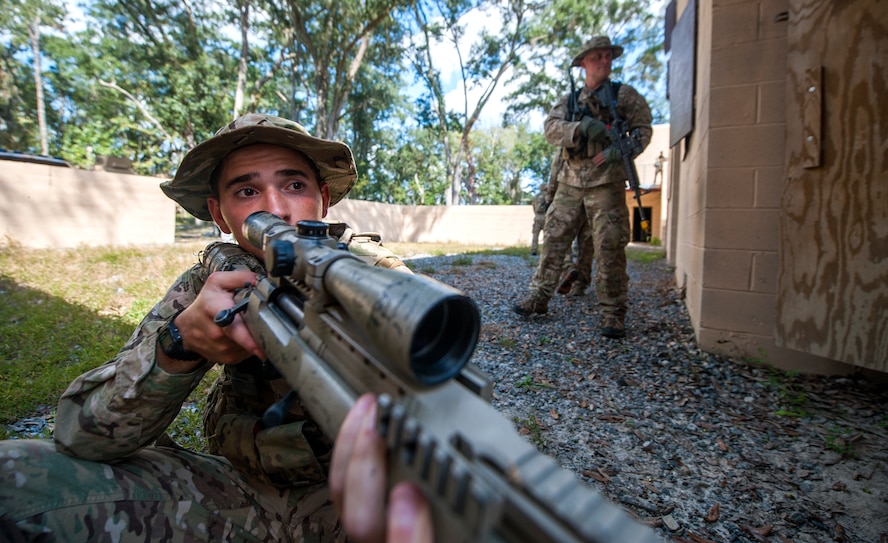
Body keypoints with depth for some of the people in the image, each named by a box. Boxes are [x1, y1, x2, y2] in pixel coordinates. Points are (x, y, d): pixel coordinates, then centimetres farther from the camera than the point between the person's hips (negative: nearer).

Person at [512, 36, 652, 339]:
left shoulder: (624, 94, 8)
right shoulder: (569, 100, 15)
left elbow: (643, 128, 1)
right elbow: (551, 129, -1)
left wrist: (622, 150, -19)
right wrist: (582, 126, -19)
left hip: (606, 180, -3)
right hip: (571, 180, 3)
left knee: (609, 248, -7)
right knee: (554, 240, 4)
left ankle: (613, 314, 0)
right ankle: (539, 298, 14)